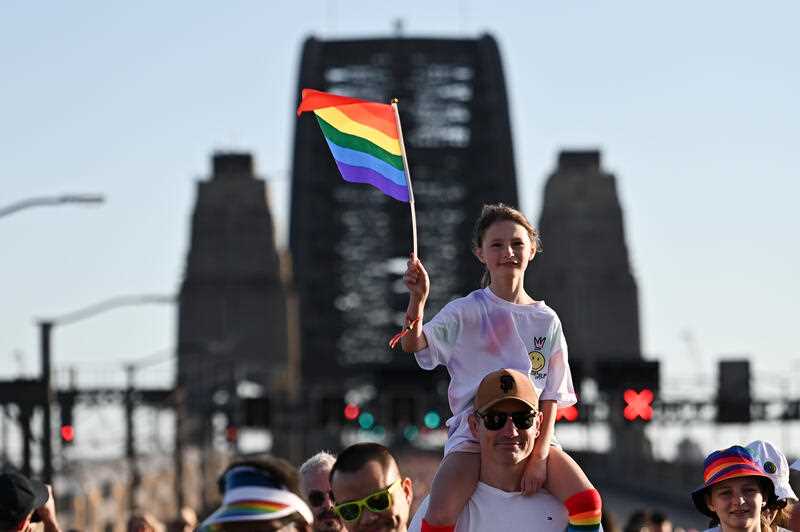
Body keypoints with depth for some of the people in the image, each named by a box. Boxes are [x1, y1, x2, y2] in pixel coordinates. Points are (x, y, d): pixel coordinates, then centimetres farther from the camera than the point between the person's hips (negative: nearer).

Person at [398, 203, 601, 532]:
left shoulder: (546, 321, 11)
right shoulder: (467, 312, 4)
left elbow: (551, 397, 6)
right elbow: (412, 343, -13)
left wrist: (540, 456, -8)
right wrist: (418, 298, -33)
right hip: (474, 433, -2)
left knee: (587, 501, -22)